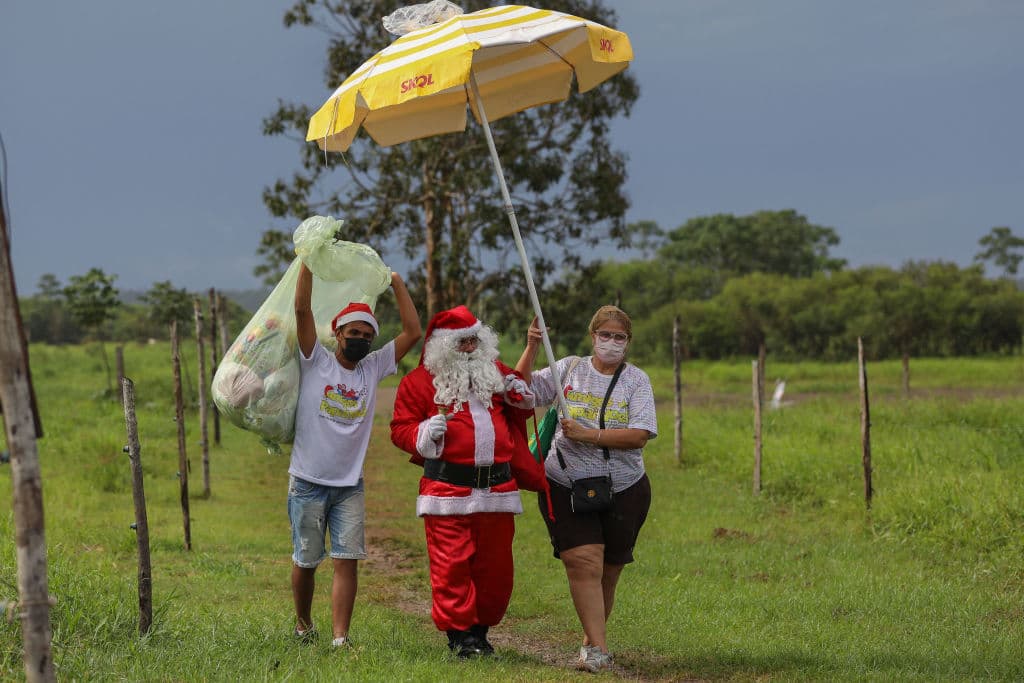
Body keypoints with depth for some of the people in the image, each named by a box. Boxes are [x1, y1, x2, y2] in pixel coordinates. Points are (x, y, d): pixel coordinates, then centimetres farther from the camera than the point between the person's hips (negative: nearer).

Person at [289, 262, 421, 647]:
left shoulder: (373, 368, 6)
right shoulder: (315, 362, -2)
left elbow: (413, 332, 3)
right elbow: (302, 309, -12)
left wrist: (397, 284, 1)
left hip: (350, 486, 2)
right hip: (308, 483, -2)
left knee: (347, 560, -8)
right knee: (305, 561, 7)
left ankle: (340, 639, -11)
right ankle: (303, 625, 29)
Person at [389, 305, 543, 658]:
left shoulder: (495, 372, 16)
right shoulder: (421, 381, 3)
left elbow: (519, 416, 29)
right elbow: (400, 429, 3)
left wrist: (520, 397, 7)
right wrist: (424, 433, -17)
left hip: (497, 487, 4)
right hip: (448, 488, -4)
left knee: (495, 565, 6)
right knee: (451, 565, -7)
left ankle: (480, 629, 19)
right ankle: (459, 633, 2)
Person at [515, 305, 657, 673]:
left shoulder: (636, 380, 0)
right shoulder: (568, 370, 4)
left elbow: (639, 435, -12)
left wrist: (588, 435, -19)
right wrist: (531, 348, -10)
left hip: (624, 490, 1)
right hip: (567, 487, -1)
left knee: (608, 571, 8)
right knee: (584, 563, -15)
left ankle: (591, 640, 25)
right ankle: (598, 649, -19)